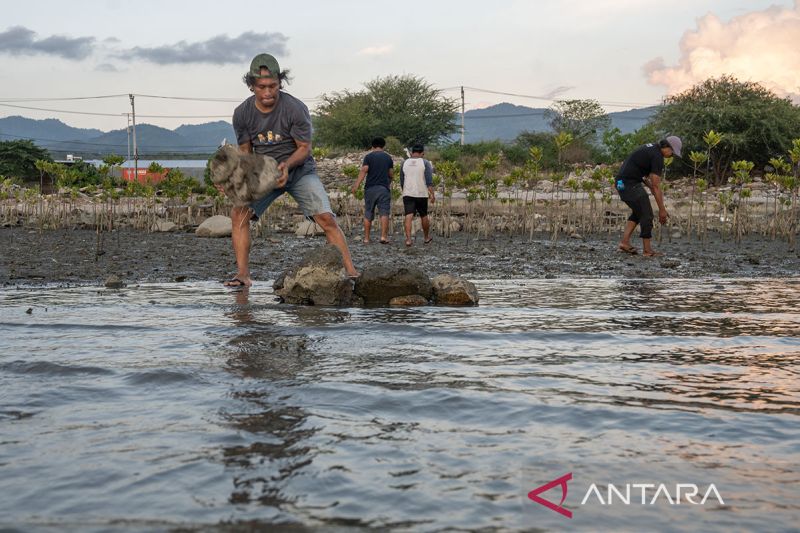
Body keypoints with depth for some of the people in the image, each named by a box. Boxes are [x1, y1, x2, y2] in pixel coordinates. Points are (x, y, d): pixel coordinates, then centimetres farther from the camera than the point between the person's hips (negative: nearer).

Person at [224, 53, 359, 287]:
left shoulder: (295, 109, -20)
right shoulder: (242, 113, -9)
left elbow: (305, 147, -11)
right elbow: (245, 151, 1)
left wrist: (287, 165, -30)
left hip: (299, 169, -3)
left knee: (326, 217, -18)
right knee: (239, 214, -17)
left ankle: (351, 272, -13)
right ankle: (242, 275, -12)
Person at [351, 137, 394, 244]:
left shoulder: (369, 156, 2)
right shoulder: (388, 157, 9)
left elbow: (364, 170, -11)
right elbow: (391, 175, 12)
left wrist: (357, 185, -15)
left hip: (370, 188, 0)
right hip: (384, 188, 0)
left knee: (368, 214, 8)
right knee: (384, 213, -4)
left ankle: (366, 238, 10)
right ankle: (383, 236, -18)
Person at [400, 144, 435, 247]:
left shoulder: (405, 163, 7)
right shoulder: (425, 163, -3)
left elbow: (402, 181, 14)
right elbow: (429, 180, -11)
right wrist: (432, 194, -11)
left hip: (407, 194, 1)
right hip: (422, 194, -1)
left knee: (408, 216, -6)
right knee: (424, 215, 15)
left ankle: (408, 239, -20)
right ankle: (427, 237, 30)